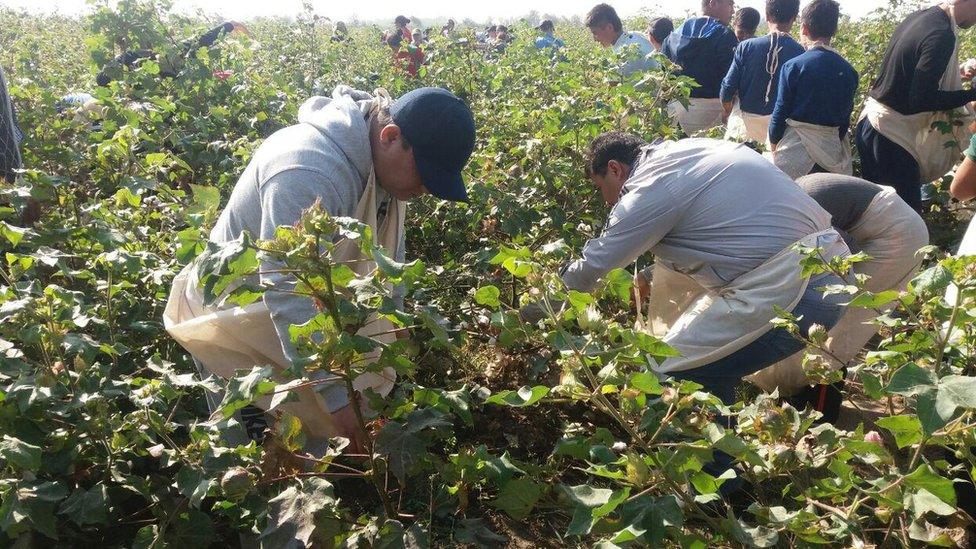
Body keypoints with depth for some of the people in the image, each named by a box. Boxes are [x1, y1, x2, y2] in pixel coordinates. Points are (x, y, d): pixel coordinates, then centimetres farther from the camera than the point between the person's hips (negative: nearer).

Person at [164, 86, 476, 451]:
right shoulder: (308, 173, -35)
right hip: (233, 319, -7)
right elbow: (288, 293, -37)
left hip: (305, 316, 8)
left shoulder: (384, 164, -7)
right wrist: (334, 393, -35)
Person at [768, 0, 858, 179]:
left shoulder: (793, 66, -10)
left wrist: (773, 140, 6)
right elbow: (846, 112, 7)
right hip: (832, 141, 4)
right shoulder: (848, 70, 2)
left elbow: (782, 108, -7)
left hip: (796, 140, -4)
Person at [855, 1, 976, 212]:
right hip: (892, 134, -9)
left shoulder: (918, 17, 8)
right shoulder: (942, 35, -20)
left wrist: (953, 78, 22)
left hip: (870, 121, 9)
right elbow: (922, 99, -23)